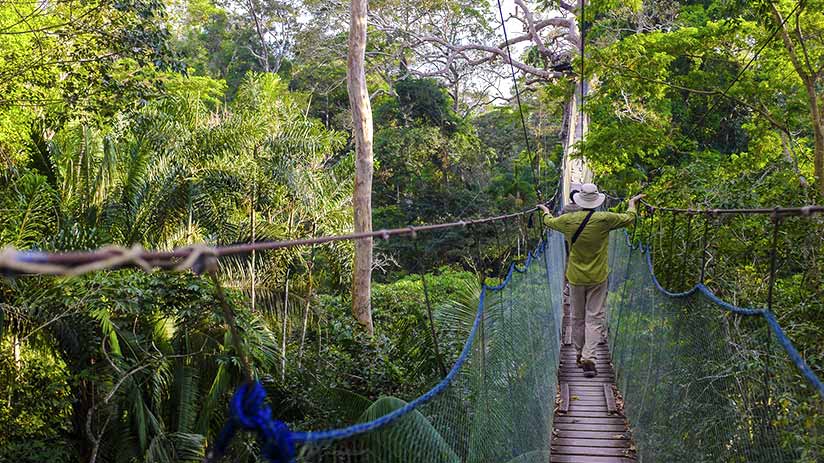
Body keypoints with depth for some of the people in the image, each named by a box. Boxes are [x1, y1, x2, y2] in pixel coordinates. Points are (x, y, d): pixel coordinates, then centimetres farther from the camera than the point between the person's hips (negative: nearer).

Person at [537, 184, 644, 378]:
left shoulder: (568, 220, -6)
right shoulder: (604, 219, -13)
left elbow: (549, 221, 15)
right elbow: (629, 218, 5)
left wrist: (545, 210, 38)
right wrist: (632, 203, 25)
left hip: (575, 278, 2)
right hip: (598, 278, -2)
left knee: (577, 318, 14)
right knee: (594, 318, -1)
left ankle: (580, 355, 25)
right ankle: (588, 358, -12)